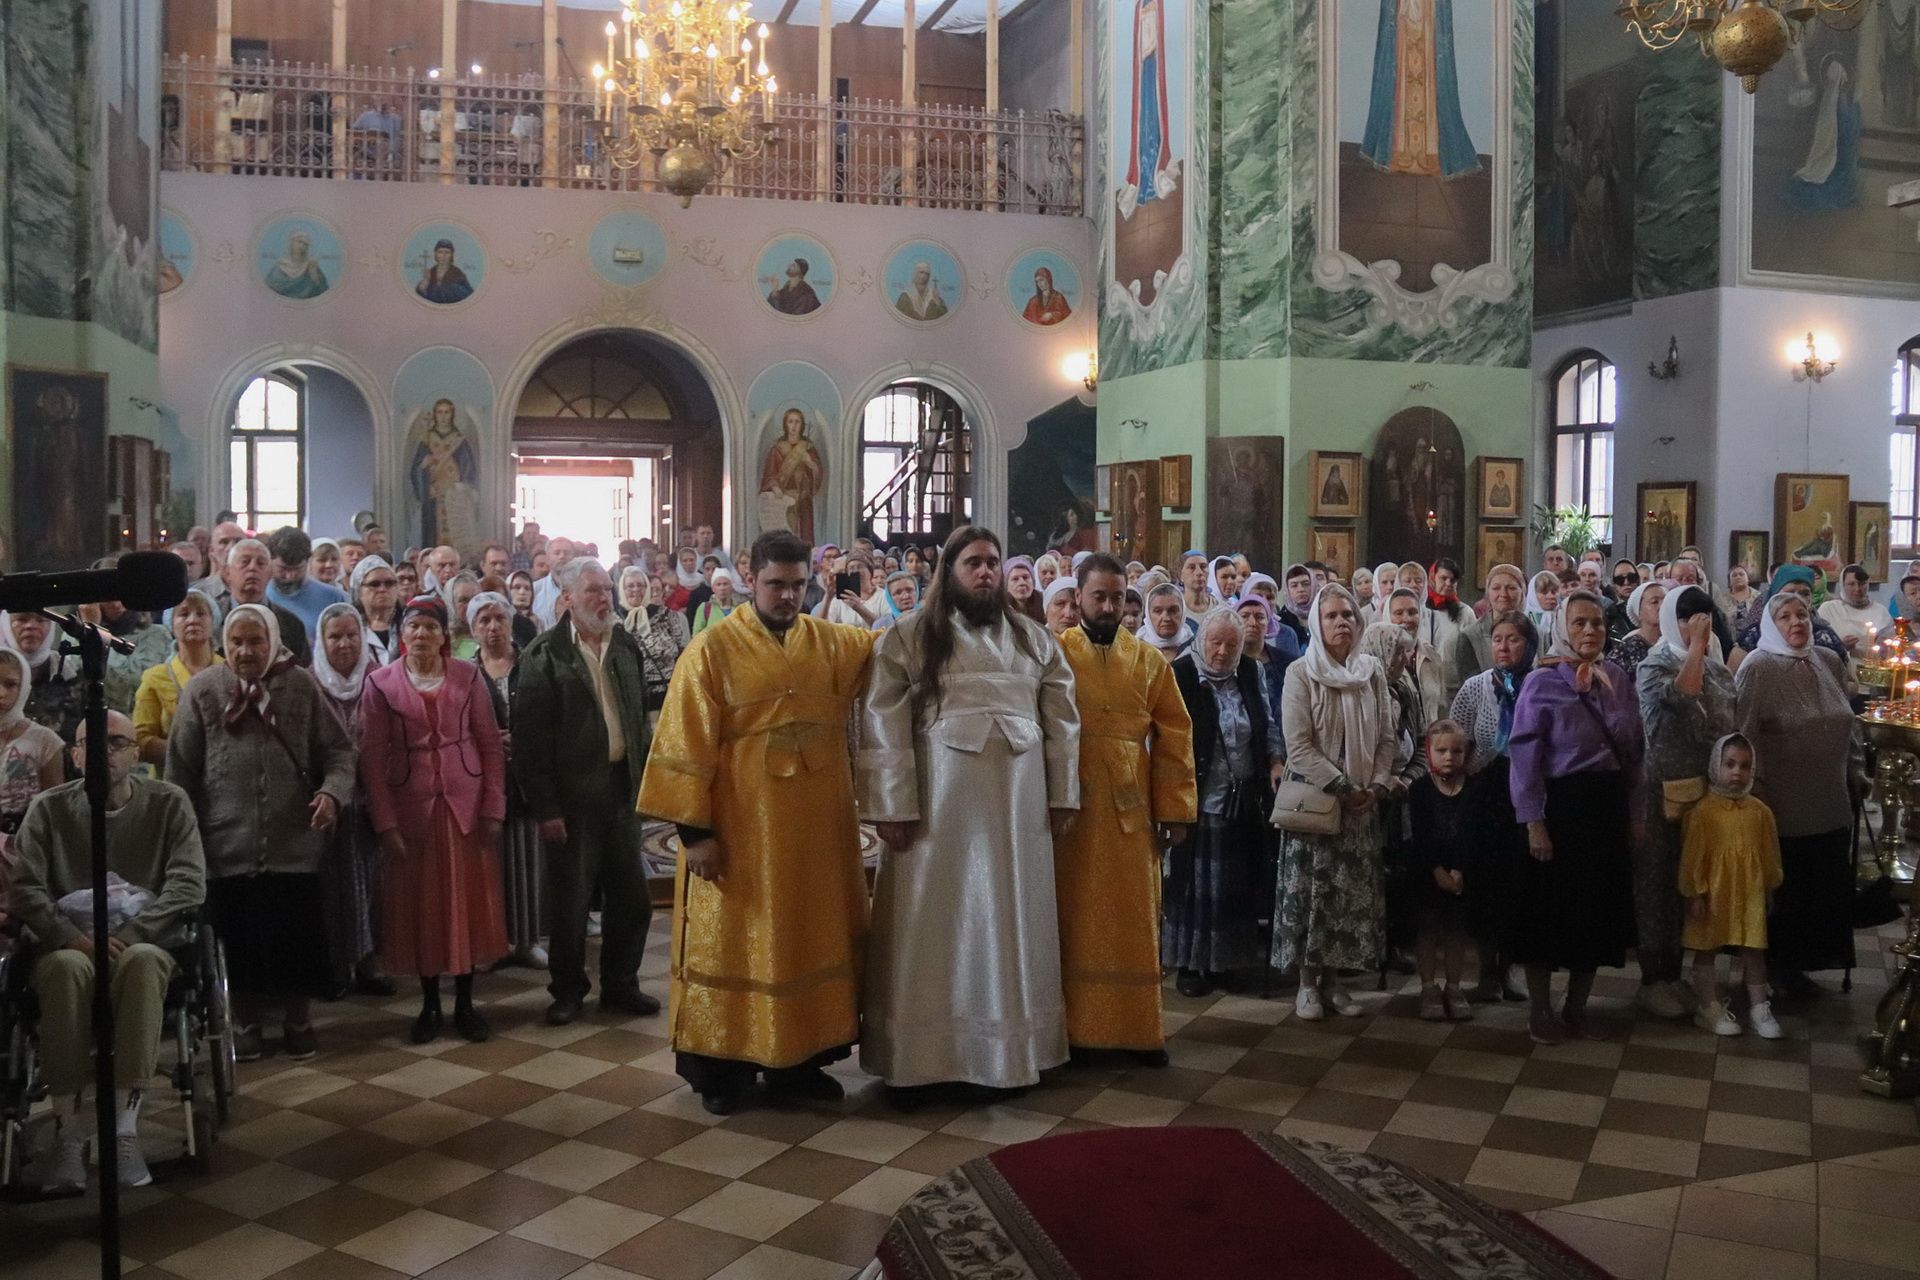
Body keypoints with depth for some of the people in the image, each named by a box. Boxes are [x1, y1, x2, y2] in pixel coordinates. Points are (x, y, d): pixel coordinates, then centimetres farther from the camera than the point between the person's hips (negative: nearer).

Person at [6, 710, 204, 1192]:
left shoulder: (168, 803, 4)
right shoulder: (49, 808, 7)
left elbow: (188, 885, -5)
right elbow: (22, 887, -2)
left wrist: (126, 936, -18)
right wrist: (73, 937, -19)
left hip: (144, 942, 0)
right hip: (68, 946, 1)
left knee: (142, 960, -37)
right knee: (66, 968, -36)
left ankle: (125, 1126, -35)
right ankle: (68, 1130, -29)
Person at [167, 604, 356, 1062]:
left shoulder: (301, 687, 2)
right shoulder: (203, 690, 1)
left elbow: (337, 750, 3)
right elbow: (181, 769, 3)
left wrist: (333, 790, -16)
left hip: (295, 841, 0)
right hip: (228, 843, 0)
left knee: (296, 936, 7)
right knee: (239, 939, 9)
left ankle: (297, 1019, 25)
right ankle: (245, 1021, 28)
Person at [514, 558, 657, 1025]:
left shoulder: (626, 646, 7)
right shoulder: (545, 654, -9)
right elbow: (530, 736, -12)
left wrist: (645, 777, 7)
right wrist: (545, 806, -14)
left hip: (623, 789, 5)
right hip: (573, 796, -5)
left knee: (631, 897, 11)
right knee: (570, 900, 7)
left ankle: (620, 983, 27)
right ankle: (567, 989, 24)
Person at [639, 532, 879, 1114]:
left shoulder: (834, 643, 5)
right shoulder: (713, 648, -8)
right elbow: (686, 745, -10)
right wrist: (695, 829, -13)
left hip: (816, 828, 5)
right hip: (739, 831, -4)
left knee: (811, 940, 12)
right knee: (735, 944, 5)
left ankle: (800, 1060, 26)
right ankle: (723, 1069, 18)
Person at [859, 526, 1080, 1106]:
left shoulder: (1034, 638, 10)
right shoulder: (908, 638, -2)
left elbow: (1062, 720, 10)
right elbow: (884, 727, -7)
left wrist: (1062, 794, 4)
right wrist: (893, 807, -13)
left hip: (1018, 804, 3)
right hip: (937, 804, -3)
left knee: (1010, 924, 10)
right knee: (932, 929, 3)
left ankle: (1010, 1052, 23)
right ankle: (915, 1056, 13)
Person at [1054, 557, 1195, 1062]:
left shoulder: (1149, 661, 7)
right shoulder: (1053, 654, 0)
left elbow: (1174, 737, 6)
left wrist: (1175, 808, 0)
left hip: (1131, 810, 2)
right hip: (1070, 808, -2)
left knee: (1134, 923, 7)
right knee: (1074, 922, 6)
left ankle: (1139, 1028, 18)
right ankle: (1073, 1028, 16)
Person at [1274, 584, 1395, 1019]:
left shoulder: (1372, 672, 6)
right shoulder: (1301, 673, -7)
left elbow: (1385, 738, 8)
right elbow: (1298, 745, -12)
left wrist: (1376, 786, -6)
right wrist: (1340, 787, -15)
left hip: (1363, 801, 4)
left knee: (1353, 889, 5)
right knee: (1310, 887, -1)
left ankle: (1333, 978, 16)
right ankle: (1308, 981, 10)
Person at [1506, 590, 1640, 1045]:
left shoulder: (1618, 679, 7)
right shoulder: (1542, 683, -9)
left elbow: (1635, 749, 12)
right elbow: (1525, 755, -11)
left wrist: (1635, 812, 9)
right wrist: (1534, 821, -15)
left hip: (1609, 804, 5)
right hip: (1561, 804, -5)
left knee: (1599, 907, 11)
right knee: (1549, 906, 3)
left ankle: (1576, 1008, 27)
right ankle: (1541, 1011, 18)